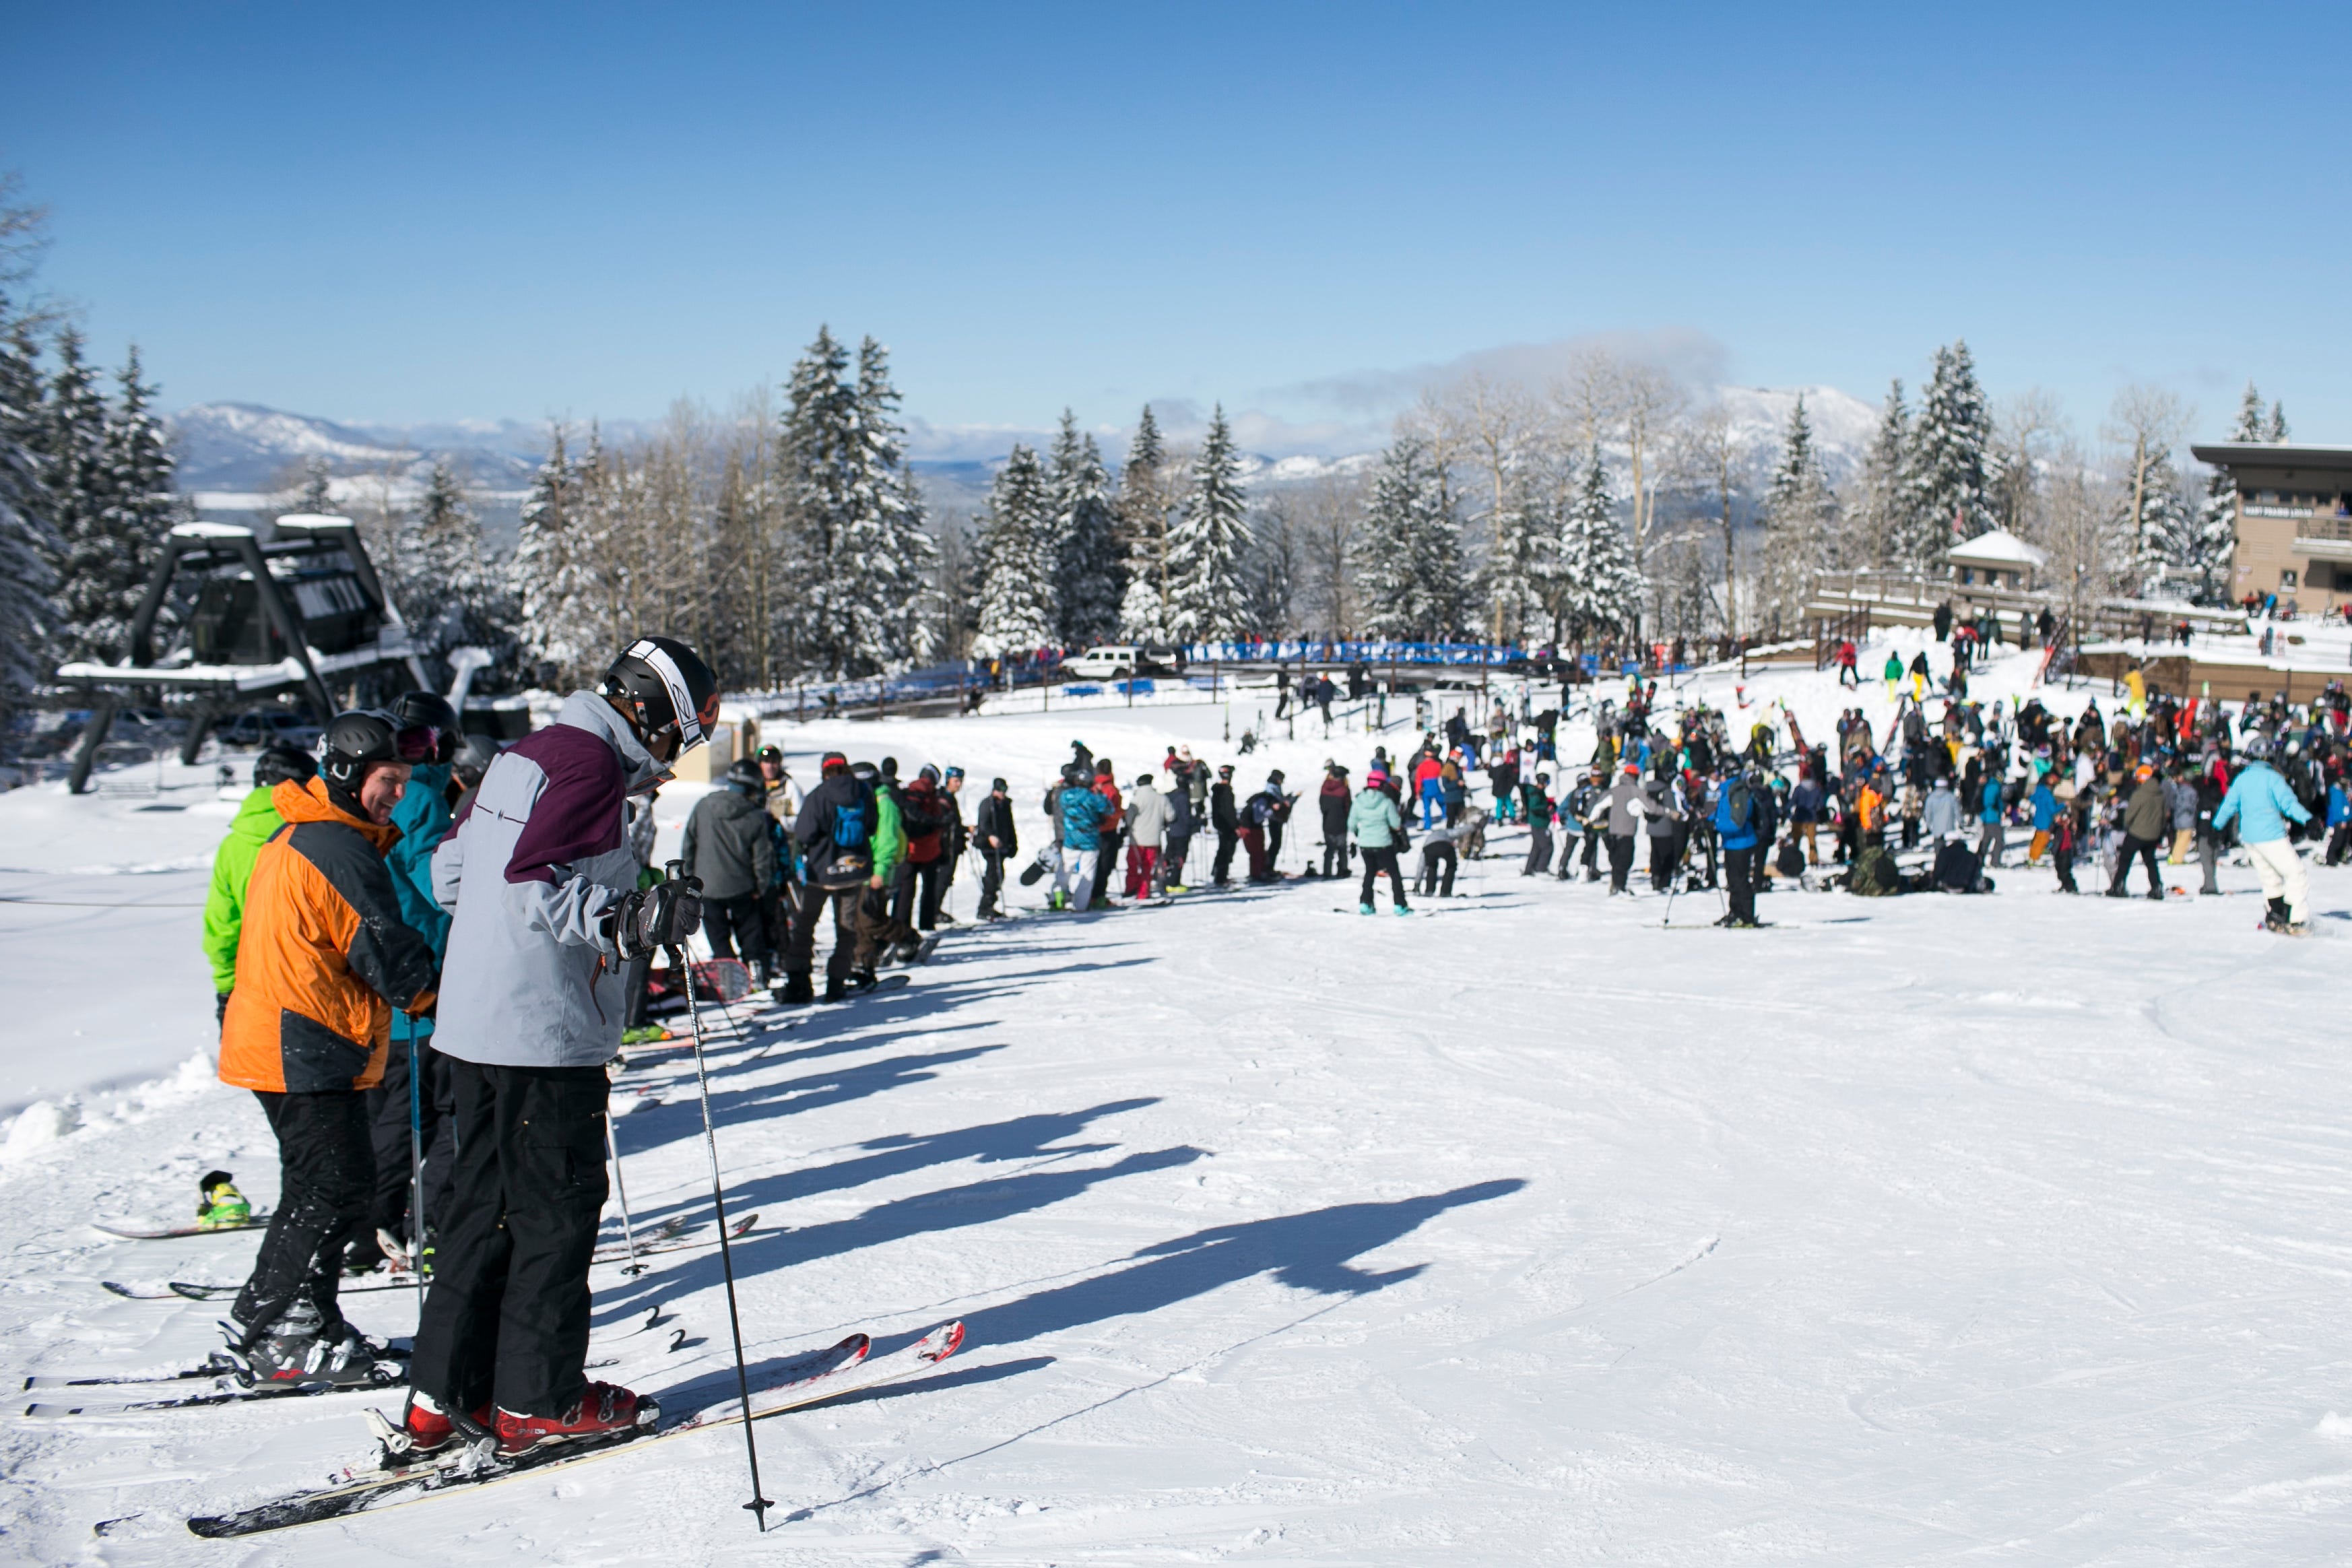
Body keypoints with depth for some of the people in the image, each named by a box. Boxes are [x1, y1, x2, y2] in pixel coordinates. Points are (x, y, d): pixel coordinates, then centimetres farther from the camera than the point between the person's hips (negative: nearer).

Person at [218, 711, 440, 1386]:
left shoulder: (297, 834, 17)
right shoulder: (339, 847, -16)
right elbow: (385, 953, -17)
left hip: (275, 1043, 11)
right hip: (307, 1051, -11)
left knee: (322, 1187, 15)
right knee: (333, 1191, -7)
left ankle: (303, 1323, 21)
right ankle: (270, 1333, -3)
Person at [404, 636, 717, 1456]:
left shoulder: (523, 754, 15)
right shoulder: (592, 762, -13)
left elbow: (448, 872, 20)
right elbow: (532, 880, -24)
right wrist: (628, 920, -30)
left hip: (476, 1021, 9)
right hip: (546, 1030, -9)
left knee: (486, 1204, 14)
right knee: (558, 1208, 1)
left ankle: (443, 1395, 18)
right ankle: (537, 1401, 9)